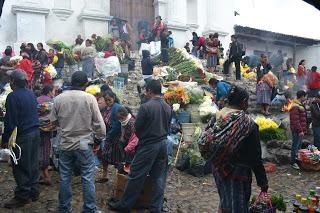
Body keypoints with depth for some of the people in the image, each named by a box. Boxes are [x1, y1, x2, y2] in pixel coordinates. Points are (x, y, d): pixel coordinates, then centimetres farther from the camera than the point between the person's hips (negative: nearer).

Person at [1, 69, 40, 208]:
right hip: (35, 133, 8)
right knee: (33, 164, 14)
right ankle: (33, 192, 24)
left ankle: (22, 196, 11)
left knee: (20, 167, 3)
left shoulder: (13, 97, -15)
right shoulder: (31, 94, 8)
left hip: (22, 136, -7)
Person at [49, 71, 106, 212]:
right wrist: (98, 140, 4)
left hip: (65, 144, 3)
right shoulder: (90, 98, -11)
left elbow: (53, 121, 7)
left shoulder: (59, 98, -4)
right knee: (87, 178, 7)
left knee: (65, 178, 15)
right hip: (84, 144, -3)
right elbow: (99, 123, -9)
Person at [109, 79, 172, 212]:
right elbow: (168, 127, 8)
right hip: (163, 144, 6)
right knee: (159, 178, 12)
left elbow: (137, 128, -9)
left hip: (148, 146, -6)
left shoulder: (145, 107, -16)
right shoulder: (168, 108, 2)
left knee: (136, 176, 6)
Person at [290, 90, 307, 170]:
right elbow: (295, 120, -23)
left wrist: (304, 129, 21)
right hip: (297, 130, -10)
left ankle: (297, 159, 31)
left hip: (301, 130, 10)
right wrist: (300, 130, -22)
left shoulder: (300, 105, 16)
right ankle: (293, 162, 4)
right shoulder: (295, 107, -19)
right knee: (295, 146, -3)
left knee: (299, 145, 19)